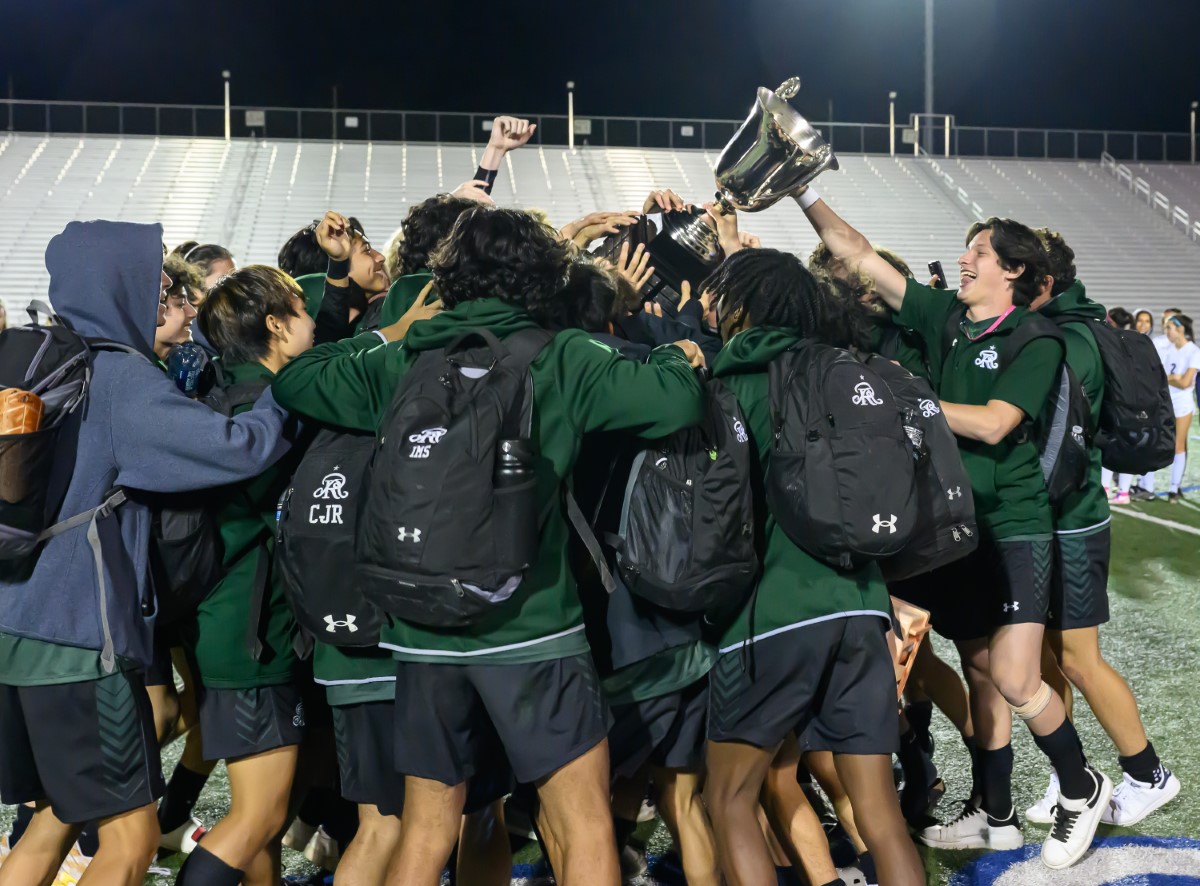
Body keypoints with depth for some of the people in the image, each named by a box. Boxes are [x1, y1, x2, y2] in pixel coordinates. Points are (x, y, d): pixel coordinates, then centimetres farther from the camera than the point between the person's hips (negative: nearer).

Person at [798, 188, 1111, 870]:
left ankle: (1082, 789, 18)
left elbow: (992, 425, -20)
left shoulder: (1035, 342, -8)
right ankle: (997, 818, 24)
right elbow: (857, 252, 5)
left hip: (1014, 527, -5)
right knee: (980, 673, 12)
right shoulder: (943, 315, 6)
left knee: (1015, 682, -8)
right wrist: (804, 190, 0)